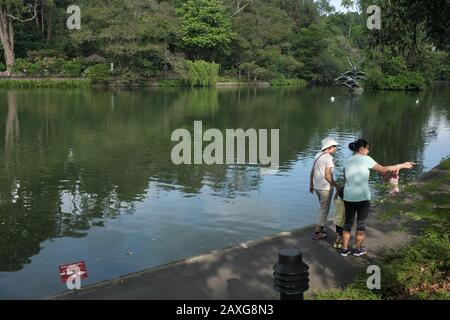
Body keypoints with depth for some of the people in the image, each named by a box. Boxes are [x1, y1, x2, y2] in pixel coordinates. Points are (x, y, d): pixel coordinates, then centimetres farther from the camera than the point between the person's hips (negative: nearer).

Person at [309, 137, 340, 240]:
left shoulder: (317, 156, 6)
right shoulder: (328, 158, -18)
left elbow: (312, 172, 11)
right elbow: (327, 176, -22)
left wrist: (311, 185, 20)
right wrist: (337, 186, -13)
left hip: (317, 187, 8)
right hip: (326, 188, -8)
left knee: (323, 208, 23)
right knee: (324, 210, 3)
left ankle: (322, 228, 31)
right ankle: (316, 233, 6)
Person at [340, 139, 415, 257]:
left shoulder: (347, 161, 7)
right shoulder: (365, 159, -8)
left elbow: (345, 179, 9)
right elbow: (383, 169, -5)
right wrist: (401, 166, 4)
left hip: (348, 197, 5)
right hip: (362, 197, -5)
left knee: (348, 222, 16)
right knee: (361, 223, 11)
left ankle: (345, 249, 21)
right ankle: (358, 249, 23)